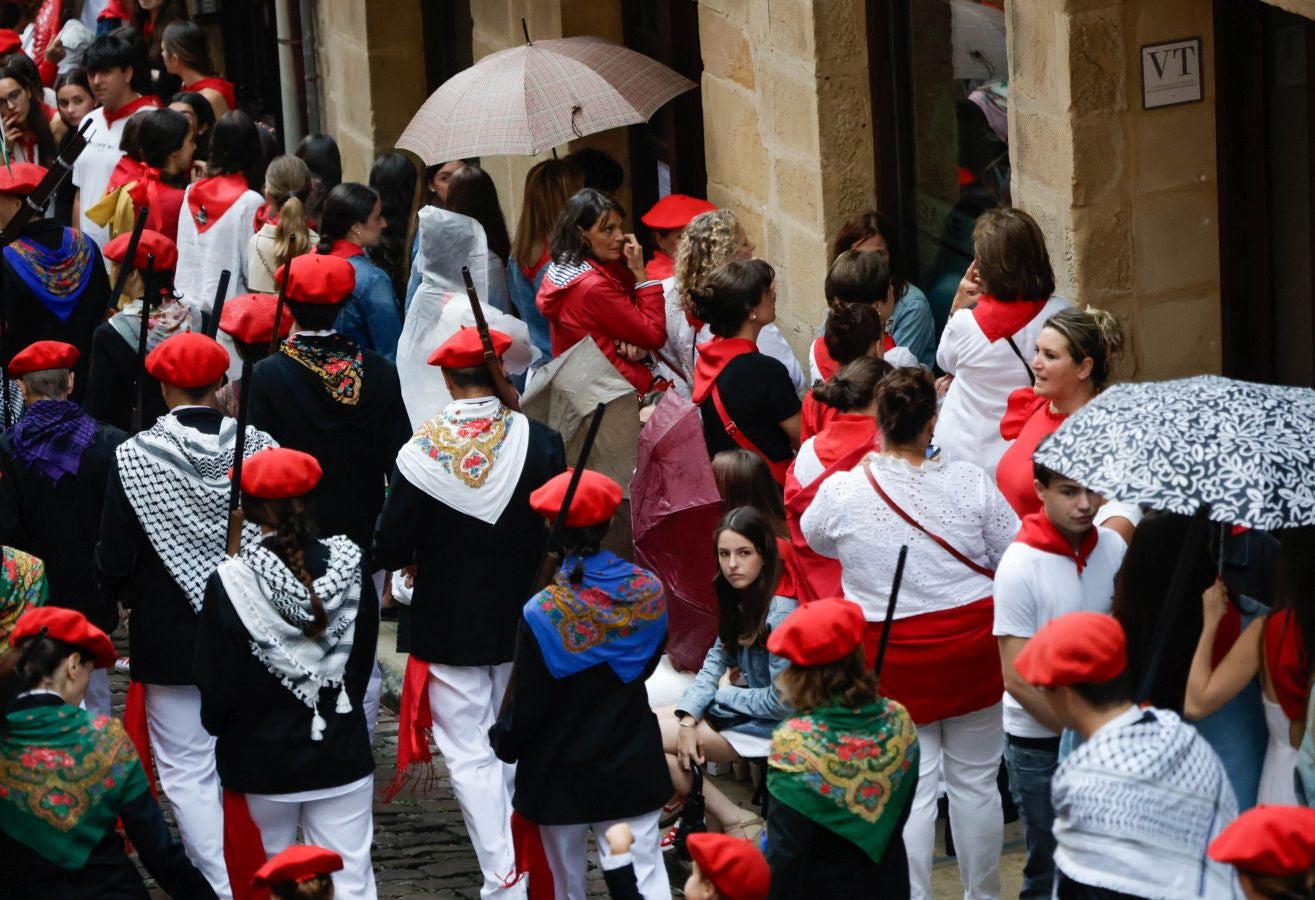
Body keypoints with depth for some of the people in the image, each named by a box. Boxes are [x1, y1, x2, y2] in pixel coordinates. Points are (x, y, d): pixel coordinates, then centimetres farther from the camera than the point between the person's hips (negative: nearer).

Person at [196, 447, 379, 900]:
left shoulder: (230, 584, -17)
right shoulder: (350, 566, -7)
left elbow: (215, 687, -8)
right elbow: (363, 660, 6)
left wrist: (220, 727, 13)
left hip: (263, 762, -2)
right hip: (342, 755, 2)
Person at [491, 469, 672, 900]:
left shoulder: (543, 614, -21)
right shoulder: (649, 592, -8)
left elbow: (526, 705, -12)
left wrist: (502, 742, 7)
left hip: (562, 776, -3)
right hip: (633, 768, 3)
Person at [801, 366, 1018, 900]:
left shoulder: (841, 491, -11)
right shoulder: (969, 484, -12)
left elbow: (813, 538, 13)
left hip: (892, 658, 0)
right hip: (971, 650, 1)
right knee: (975, 782, 14)